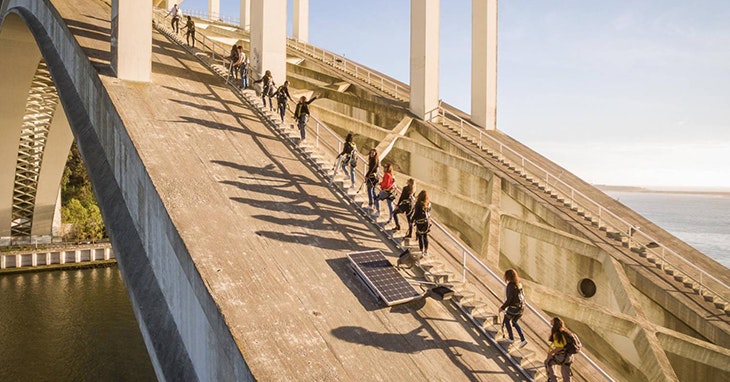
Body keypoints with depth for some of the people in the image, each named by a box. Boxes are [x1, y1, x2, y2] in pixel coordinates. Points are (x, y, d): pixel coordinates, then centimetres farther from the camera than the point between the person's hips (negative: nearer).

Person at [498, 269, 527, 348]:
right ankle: (523, 339, 14)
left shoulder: (510, 285, -20)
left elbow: (509, 299, -21)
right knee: (514, 322, 24)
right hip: (521, 306, 7)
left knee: (507, 320, 18)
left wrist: (502, 307, -11)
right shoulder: (519, 284, 4)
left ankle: (511, 339, 25)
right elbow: (522, 294, 13)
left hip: (513, 307, -7)